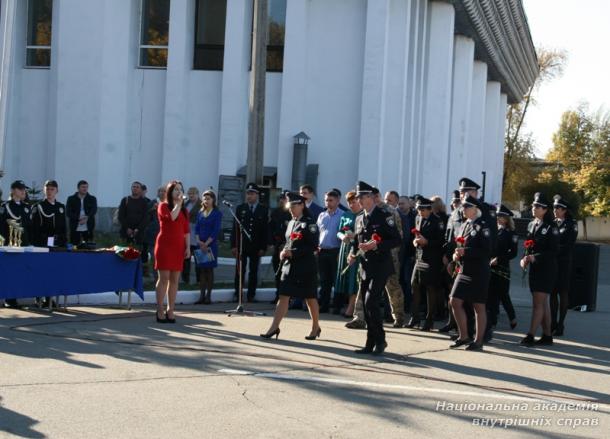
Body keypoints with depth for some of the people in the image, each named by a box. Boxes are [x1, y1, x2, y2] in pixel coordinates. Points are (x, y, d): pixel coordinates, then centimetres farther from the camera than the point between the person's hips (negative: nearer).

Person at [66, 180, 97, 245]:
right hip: (75, 228, 0)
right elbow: (68, 213, -2)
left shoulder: (92, 199, 10)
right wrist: (79, 218, -16)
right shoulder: (71, 199, 8)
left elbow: (94, 210, -4)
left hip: (88, 228, 1)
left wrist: (86, 218, -23)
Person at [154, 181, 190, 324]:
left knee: (175, 279, 3)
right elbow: (172, 217, -20)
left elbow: (186, 230, 13)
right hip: (165, 245, -5)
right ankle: (160, 310, -3)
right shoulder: (163, 206, 2)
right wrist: (178, 204, -9)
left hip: (179, 247, 5)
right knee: (164, 277, -7)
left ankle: (170, 309, 8)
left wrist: (188, 247, 4)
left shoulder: (184, 210, 16)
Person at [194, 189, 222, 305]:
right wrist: (198, 241, -6)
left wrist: (206, 243, -14)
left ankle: (208, 296, 1)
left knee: (209, 269, -2)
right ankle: (201, 295, 6)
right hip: (200, 245, 4)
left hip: (210, 245, -4)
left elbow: (216, 230, -9)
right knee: (202, 270, 4)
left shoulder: (217, 213, -2)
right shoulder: (200, 213, 12)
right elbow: (197, 228, 10)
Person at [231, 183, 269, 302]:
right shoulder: (240, 208, 7)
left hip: (256, 246, 0)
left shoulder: (263, 210, 4)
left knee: (253, 272, 4)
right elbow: (235, 228, 3)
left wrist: (263, 247, -5)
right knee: (240, 271, 1)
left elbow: (265, 230, 1)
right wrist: (234, 245, -5)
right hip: (241, 245, 0)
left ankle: (251, 296, 10)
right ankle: (237, 294, 7)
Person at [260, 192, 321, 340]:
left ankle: (316, 327, 22)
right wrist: (284, 251, 1)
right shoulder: (291, 223, 13)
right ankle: (274, 327, -4)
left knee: (310, 298, 7)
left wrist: (293, 253, -19)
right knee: (283, 296, -2)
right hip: (289, 265, 6)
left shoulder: (309, 223, -9)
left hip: (306, 267, -6)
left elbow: (313, 246, -15)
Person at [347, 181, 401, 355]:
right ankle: (370, 344, 15)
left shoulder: (384, 216, -7)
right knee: (367, 306, 8)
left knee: (371, 302, -16)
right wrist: (353, 254, 2)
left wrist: (376, 245, -21)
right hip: (365, 267, 7)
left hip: (380, 267, -7)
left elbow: (397, 240, -11)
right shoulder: (359, 219, 14)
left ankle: (380, 340, -2)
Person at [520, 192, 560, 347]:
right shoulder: (531, 225, 11)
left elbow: (554, 251, -13)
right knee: (543, 303, 11)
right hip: (534, 268, 7)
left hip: (547, 269, -7)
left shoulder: (551, 227, -10)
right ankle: (547, 336, 17)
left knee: (538, 302, -9)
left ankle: (530, 336, -11)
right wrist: (524, 259, -3)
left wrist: (535, 257, -22)